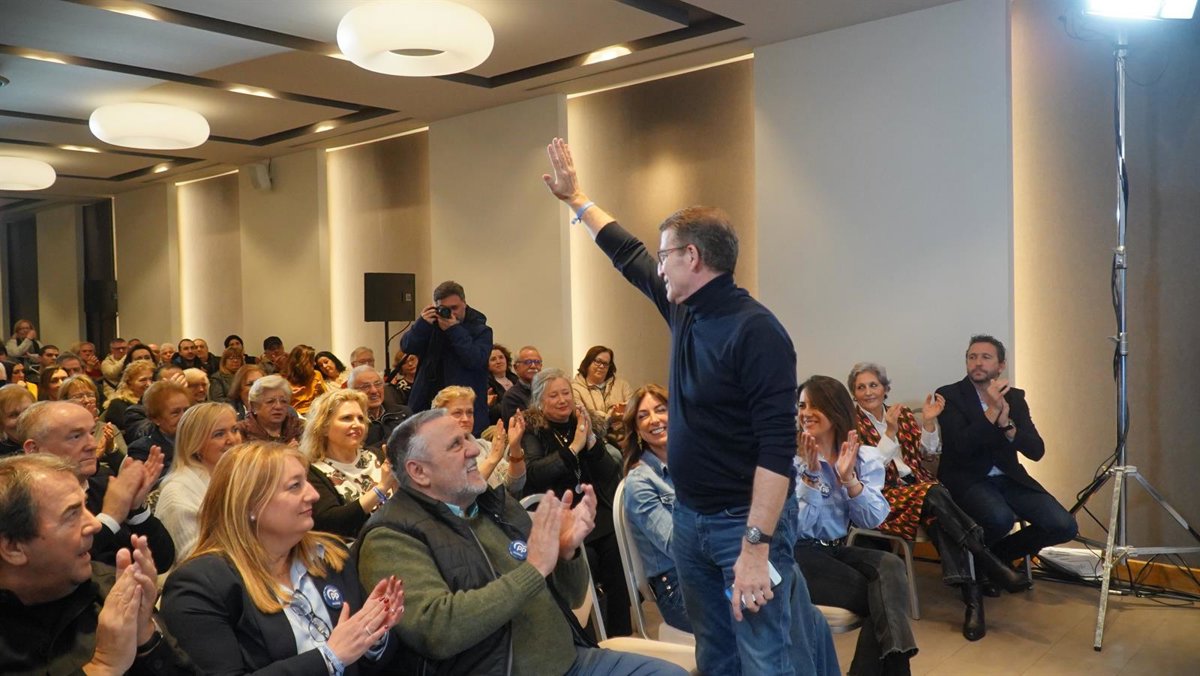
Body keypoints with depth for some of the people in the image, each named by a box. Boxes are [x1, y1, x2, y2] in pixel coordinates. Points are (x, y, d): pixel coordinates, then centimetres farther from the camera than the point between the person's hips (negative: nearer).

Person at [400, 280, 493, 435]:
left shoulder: (480, 330, 2)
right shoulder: (431, 324, 13)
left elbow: (476, 360, -16)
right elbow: (407, 347, 1)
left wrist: (454, 329, -17)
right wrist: (423, 324, -14)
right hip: (428, 403, 3)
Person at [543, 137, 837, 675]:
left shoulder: (756, 331, -20)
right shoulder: (684, 309, 4)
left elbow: (777, 447, -24)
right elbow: (627, 256, 20)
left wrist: (756, 546, -27)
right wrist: (576, 199, 28)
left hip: (746, 522, -8)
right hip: (690, 516, 8)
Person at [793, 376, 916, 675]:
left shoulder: (865, 456, 4)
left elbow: (873, 520, -6)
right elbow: (794, 528, -16)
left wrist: (849, 478, -22)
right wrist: (810, 474, -26)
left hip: (838, 550, 5)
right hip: (798, 555, -5)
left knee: (890, 566, -28)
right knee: (886, 596, -23)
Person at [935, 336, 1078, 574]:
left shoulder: (1014, 396, 8)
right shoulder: (949, 395, -6)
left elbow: (1036, 451, -2)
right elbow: (961, 446, -19)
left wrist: (1006, 424, -19)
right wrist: (992, 411, -25)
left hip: (1008, 478, 5)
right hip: (967, 479, -5)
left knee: (1064, 526, -12)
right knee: (1001, 518, -34)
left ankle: (999, 553, 12)